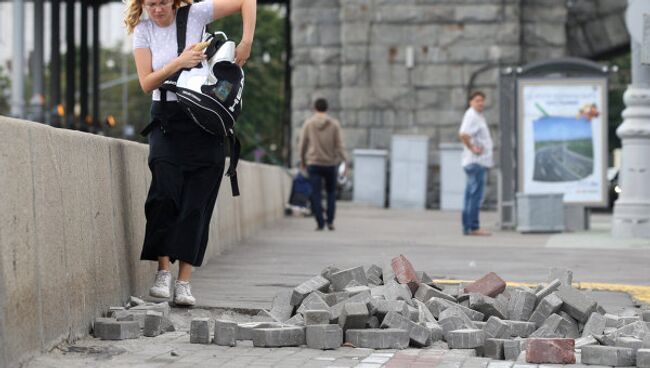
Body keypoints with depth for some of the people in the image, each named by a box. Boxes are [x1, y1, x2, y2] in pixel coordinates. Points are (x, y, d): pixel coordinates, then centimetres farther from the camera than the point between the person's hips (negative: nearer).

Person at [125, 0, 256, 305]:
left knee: (197, 202, -3)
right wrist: (179, 62, -18)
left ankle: (184, 282, -2)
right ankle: (163, 272, -6)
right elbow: (146, 83, -4)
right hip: (167, 121, 1)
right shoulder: (143, 31, 4)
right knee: (164, 194, -16)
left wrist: (246, 43, -9)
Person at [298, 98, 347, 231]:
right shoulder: (334, 124, -3)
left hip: (313, 164, -1)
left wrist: (302, 160, 18)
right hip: (330, 163, 1)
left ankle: (320, 223, -7)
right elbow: (339, 145, -7)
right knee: (331, 192, 15)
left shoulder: (308, 123, -1)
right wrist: (344, 162, -3)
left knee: (316, 194, 1)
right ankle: (330, 221, 6)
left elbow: (302, 145, 3)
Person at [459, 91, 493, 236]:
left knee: (471, 196, 11)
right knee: (475, 195, -10)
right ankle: (473, 227, -10)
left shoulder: (479, 116, 19)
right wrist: (472, 148, -20)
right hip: (476, 161, -11)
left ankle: (467, 227, 15)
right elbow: (463, 134, -28)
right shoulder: (471, 116, -13)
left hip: (481, 161, 11)